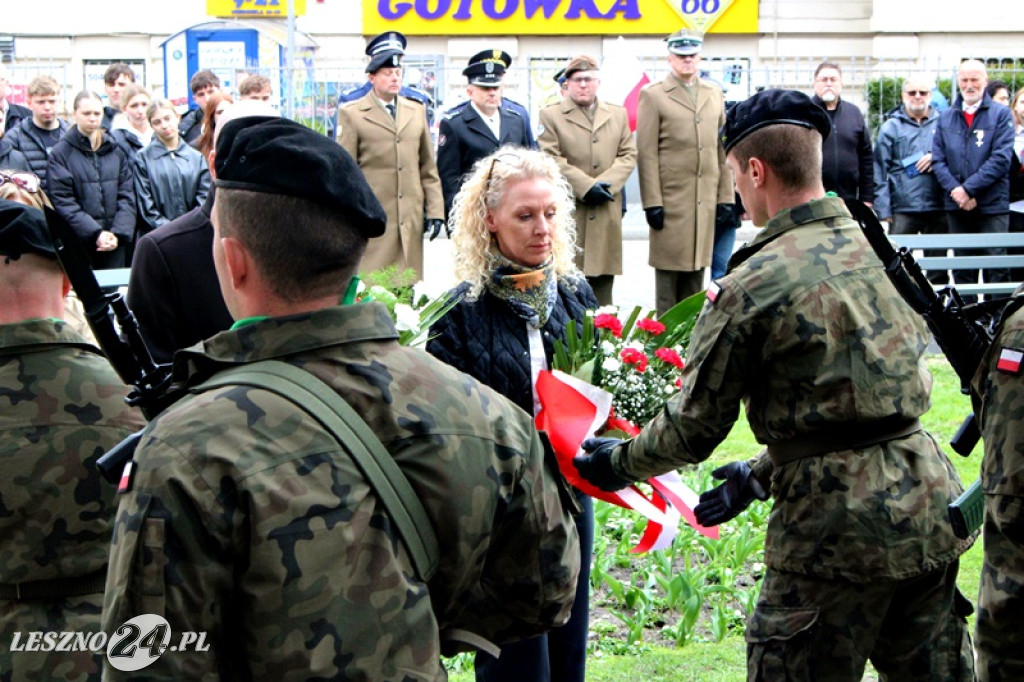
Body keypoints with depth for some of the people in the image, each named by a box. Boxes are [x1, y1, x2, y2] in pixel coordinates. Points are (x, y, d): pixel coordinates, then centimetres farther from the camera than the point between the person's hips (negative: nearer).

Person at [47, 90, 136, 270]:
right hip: (78, 242, -3)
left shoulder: (116, 151, 11)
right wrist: (95, 233, -16)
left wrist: (119, 233, -9)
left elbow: (126, 196, 6)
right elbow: (62, 201, -7)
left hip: (115, 243, 3)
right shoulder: (61, 153, 0)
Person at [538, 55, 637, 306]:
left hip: (606, 211, 4)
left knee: (603, 283, 5)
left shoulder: (618, 114, 16)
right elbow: (551, 159, -6)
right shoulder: (551, 115, 4)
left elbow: (628, 155, 9)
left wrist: (605, 183, -8)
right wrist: (586, 186, -13)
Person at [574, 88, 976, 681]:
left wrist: (619, 462, 13)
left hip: (838, 522, -7)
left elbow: (697, 425, -6)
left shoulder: (753, 284, -14)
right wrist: (761, 474, 23)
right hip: (931, 504, 7)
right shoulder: (881, 246, 7)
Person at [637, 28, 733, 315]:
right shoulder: (653, 95, 1)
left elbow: (722, 150, 14)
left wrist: (726, 197, 8)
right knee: (668, 269, -1)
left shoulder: (714, 94, 14)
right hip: (670, 200, -4)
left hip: (705, 201, 4)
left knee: (697, 266, 9)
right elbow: (646, 153, -4)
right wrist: (652, 202, -10)